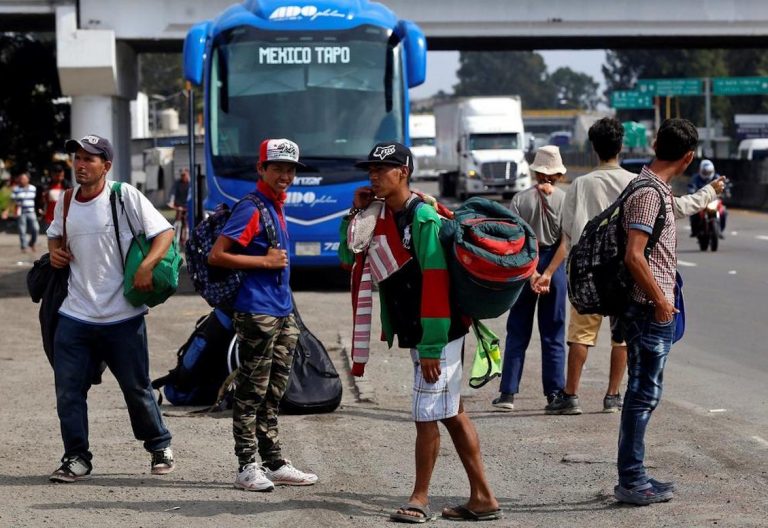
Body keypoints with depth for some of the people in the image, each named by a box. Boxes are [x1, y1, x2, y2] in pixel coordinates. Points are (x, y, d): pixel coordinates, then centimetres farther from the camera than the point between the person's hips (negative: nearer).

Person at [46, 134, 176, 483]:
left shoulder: (125, 196, -8)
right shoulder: (65, 202, 8)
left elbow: (164, 232, -9)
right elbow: (55, 235, 27)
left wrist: (146, 266, -23)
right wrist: (54, 251, 4)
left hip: (122, 317, -4)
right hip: (75, 315, 4)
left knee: (137, 388, 8)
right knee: (68, 390, 0)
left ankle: (160, 447, 27)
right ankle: (76, 458, 10)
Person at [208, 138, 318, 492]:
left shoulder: (276, 208, 15)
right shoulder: (252, 209, -12)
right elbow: (216, 256, -17)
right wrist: (265, 261, -16)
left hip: (283, 313, 9)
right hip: (257, 313, -9)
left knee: (273, 394, 13)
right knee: (251, 393, -4)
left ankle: (275, 463, 19)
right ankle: (247, 468, -1)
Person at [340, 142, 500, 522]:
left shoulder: (423, 218, -17)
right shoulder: (381, 216, 9)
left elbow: (435, 284, -21)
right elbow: (348, 256, 18)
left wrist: (431, 348, -23)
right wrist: (356, 212, 3)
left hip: (437, 335, -9)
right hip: (415, 334, 9)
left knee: (427, 415, -3)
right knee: (451, 413, 11)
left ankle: (420, 499, 9)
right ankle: (482, 498, 16)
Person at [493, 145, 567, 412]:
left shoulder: (520, 199, -2)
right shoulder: (565, 199, -4)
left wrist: (531, 272, -11)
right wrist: (547, 274, -13)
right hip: (554, 265, 0)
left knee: (517, 333, 7)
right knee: (553, 334, 9)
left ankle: (508, 393, 4)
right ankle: (554, 393, 10)